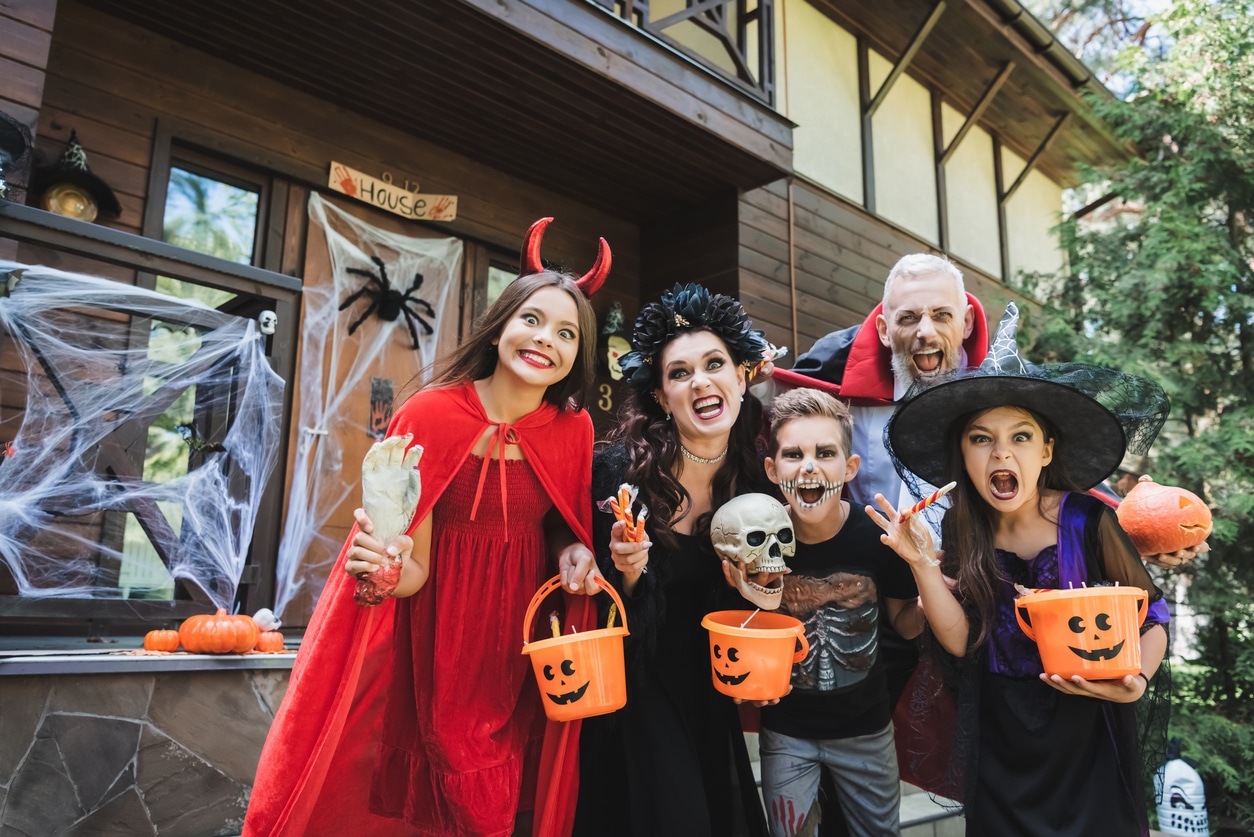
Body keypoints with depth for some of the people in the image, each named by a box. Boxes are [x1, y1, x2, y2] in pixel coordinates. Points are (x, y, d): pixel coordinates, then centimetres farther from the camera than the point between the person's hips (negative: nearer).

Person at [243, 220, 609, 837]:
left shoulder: (573, 430, -6)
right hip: (430, 639, -2)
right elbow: (416, 571, -12)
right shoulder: (430, 415, -14)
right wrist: (388, 565, -34)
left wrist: (573, 551, -11)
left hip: (520, 642, 2)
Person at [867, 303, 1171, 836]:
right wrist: (922, 563, -24)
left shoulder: (1086, 520, -14)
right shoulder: (961, 531, -6)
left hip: (1087, 740, -1)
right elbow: (961, 642, -12)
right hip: (1000, 748, 2)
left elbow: (1151, 619, -3)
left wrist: (1136, 681, -21)